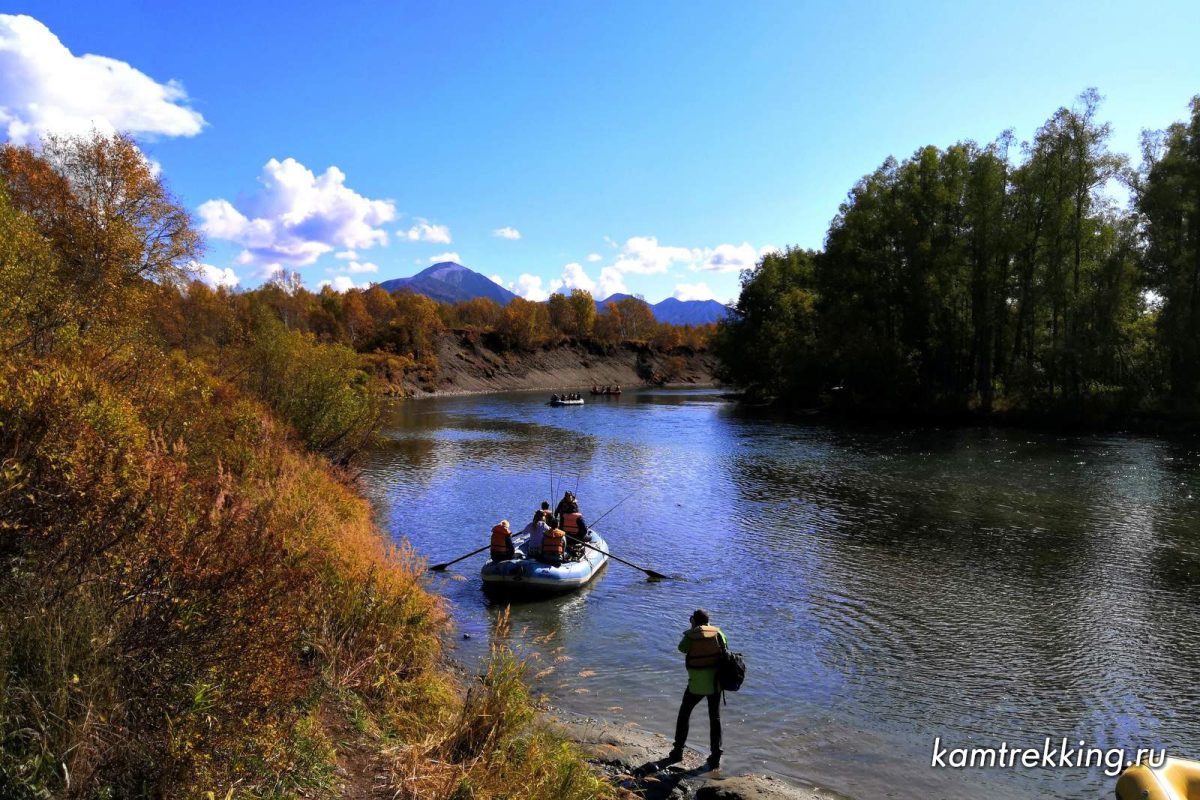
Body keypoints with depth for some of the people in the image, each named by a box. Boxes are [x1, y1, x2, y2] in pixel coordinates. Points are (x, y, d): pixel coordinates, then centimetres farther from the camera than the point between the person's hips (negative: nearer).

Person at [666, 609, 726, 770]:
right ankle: (715, 757, 11)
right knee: (715, 718, 12)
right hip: (715, 682, 3)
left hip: (697, 683, -2)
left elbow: (682, 648, 5)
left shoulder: (691, 635, -11)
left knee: (684, 713, 15)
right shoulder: (717, 632, -3)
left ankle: (678, 751, 19)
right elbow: (725, 649, 6)